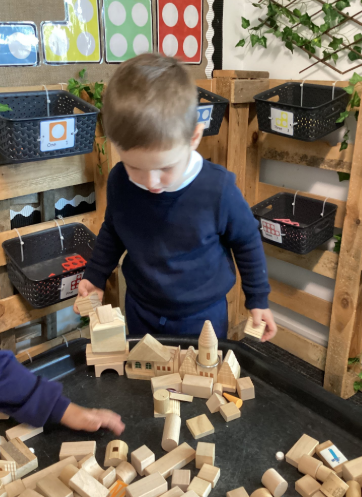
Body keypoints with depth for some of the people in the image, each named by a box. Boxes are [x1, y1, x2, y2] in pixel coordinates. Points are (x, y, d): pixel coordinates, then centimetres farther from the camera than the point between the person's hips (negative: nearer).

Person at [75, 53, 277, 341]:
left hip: (202, 316, -2)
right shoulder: (119, 182, -18)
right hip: (140, 312, 3)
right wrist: (95, 276, 6)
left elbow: (247, 242, -8)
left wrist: (258, 300, 0)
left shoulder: (218, 188, -26)